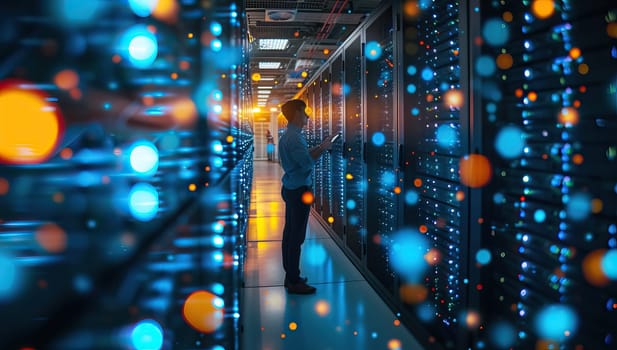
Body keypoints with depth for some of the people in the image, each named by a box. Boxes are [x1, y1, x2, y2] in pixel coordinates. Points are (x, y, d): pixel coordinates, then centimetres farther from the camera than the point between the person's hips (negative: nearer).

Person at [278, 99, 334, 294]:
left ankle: (290, 276, 22)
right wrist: (322, 148, -12)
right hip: (299, 191, -11)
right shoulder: (294, 137, -19)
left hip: (291, 189, 11)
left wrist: (319, 148, 11)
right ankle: (294, 282, 1)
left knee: (290, 234, 13)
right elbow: (307, 162, -25)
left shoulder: (288, 136, 14)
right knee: (297, 237, -5)